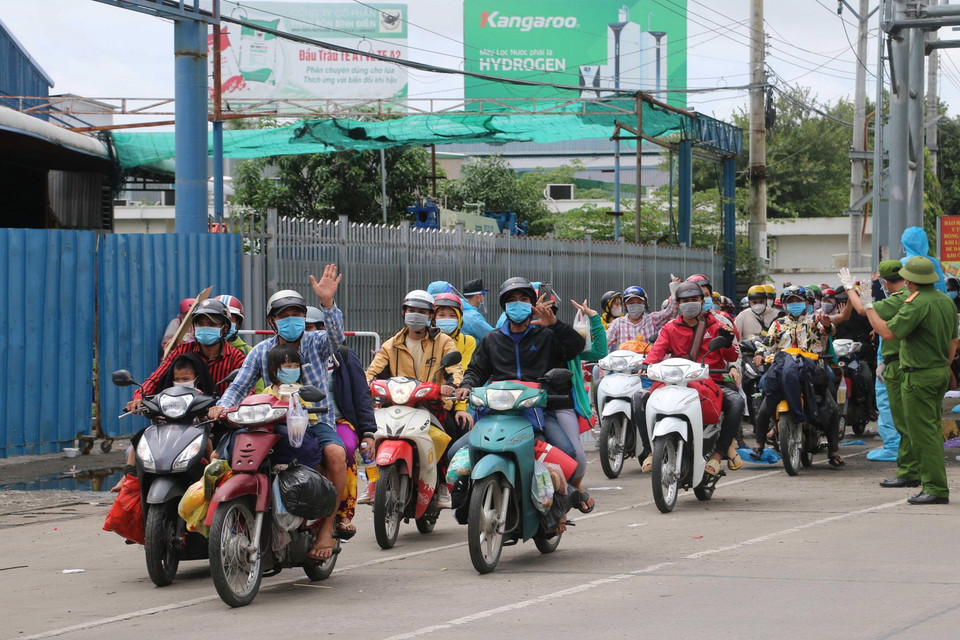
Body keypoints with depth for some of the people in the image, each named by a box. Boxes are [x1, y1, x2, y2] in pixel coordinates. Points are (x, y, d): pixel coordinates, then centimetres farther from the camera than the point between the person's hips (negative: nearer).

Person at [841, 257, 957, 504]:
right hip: (940, 373, 9)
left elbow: (888, 332, -22)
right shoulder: (946, 302, 10)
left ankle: (936, 488, -9)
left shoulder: (917, 304, -18)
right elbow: (953, 342, 16)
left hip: (919, 376, -9)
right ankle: (933, 481, 21)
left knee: (923, 433, -6)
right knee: (932, 431, 16)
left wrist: (868, 306, -14)